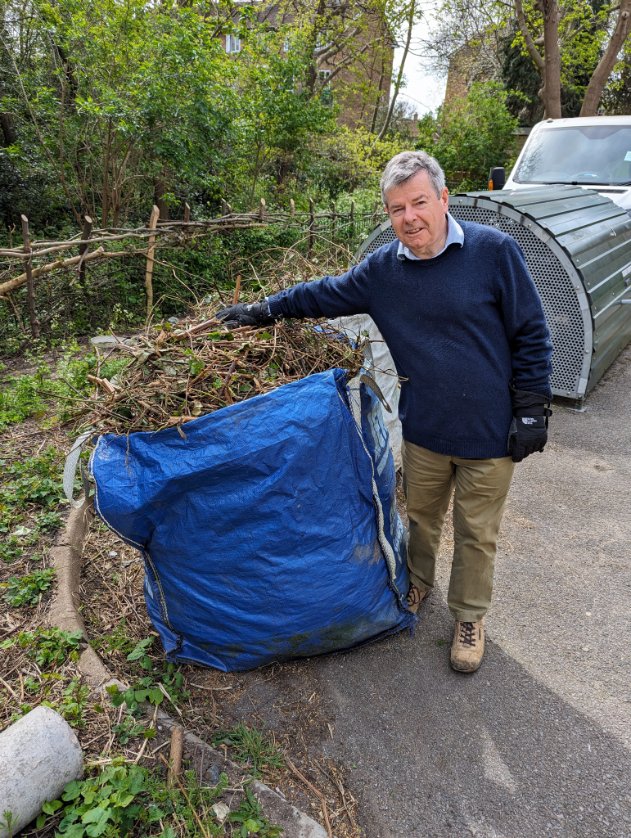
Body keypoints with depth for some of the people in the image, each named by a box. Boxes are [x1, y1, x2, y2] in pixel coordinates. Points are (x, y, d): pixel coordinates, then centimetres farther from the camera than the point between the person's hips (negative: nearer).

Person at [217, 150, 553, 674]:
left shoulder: (494, 251, -13)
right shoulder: (382, 269, -2)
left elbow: (531, 336, -8)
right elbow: (326, 293, 13)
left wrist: (532, 410, -9)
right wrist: (265, 310, 14)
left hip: (489, 432, -3)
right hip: (423, 429, 3)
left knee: (477, 532, 14)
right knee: (421, 516, 23)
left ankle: (469, 616, 38)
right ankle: (417, 583, 51)